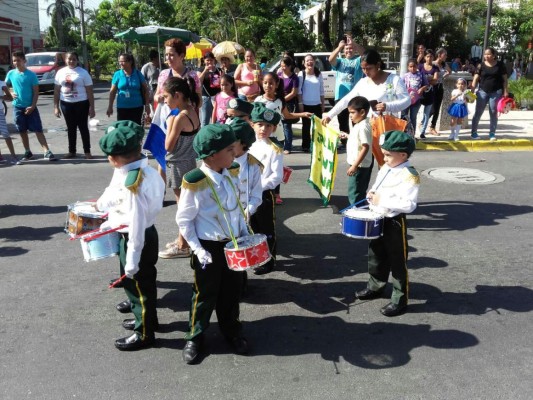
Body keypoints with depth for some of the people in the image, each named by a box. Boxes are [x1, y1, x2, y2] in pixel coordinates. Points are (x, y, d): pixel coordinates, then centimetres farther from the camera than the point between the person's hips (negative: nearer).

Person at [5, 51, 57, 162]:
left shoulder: (31, 74, -5)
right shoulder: (11, 74, 3)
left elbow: (36, 92, -5)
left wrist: (32, 106, -14)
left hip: (30, 107, -3)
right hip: (18, 107, 3)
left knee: (38, 130, -6)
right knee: (23, 132, 10)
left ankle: (47, 152, -10)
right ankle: (28, 152, 21)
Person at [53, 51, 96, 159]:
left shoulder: (83, 73, -4)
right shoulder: (60, 72, 6)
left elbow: (90, 92, -6)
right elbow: (56, 91, 9)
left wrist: (92, 107, -12)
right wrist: (56, 107, 3)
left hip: (81, 103, -3)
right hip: (66, 104, 4)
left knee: (83, 127, 2)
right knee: (70, 128, 10)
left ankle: (87, 151, 9)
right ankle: (72, 151, 19)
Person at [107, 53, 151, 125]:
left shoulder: (138, 74, -1)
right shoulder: (117, 74, 0)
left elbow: (146, 90, 4)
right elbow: (112, 92, 4)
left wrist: (147, 105, -1)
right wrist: (110, 107, 1)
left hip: (137, 107, 0)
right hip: (122, 108, 0)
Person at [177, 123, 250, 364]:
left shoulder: (232, 173, -3)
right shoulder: (194, 183, -23)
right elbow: (183, 220, -14)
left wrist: (245, 233, 3)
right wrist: (198, 250, -17)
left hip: (233, 244, 6)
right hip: (209, 247, -5)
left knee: (232, 290, 19)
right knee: (205, 294, 9)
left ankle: (232, 331, 41)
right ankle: (195, 337, 31)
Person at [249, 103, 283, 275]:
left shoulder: (274, 150, -12)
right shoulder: (249, 146, 6)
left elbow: (277, 176, -17)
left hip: (264, 194, -6)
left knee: (266, 230, 5)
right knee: (253, 227, 18)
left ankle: (268, 261, 18)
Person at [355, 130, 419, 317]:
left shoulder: (410, 175, -21)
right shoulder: (385, 168, 5)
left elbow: (409, 205, -27)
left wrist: (382, 200, -28)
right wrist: (372, 193, -2)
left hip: (395, 223, -9)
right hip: (378, 220, 9)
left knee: (397, 262, 4)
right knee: (376, 257, 22)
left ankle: (400, 300, 17)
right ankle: (375, 287, 42)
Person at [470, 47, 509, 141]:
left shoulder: (500, 65, 1)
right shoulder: (481, 65, 1)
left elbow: (504, 78, 3)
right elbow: (476, 78, -1)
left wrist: (505, 91, -4)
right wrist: (472, 90, -10)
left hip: (496, 92, 0)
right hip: (483, 91, 0)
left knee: (494, 113, 5)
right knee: (478, 112, 3)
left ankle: (492, 133, 13)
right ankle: (474, 132, 12)